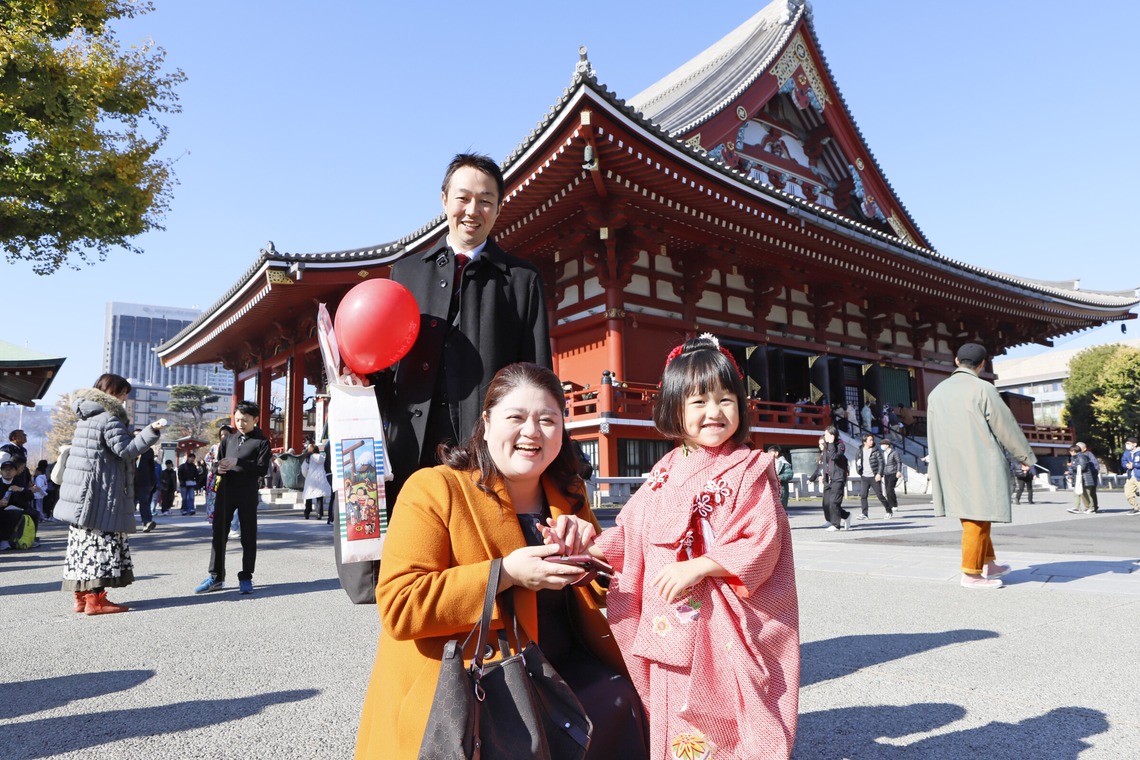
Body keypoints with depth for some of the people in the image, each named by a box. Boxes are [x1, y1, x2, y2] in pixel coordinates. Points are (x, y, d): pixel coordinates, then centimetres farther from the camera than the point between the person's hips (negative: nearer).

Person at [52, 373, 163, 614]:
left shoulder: (87, 418, 18)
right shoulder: (108, 419, -12)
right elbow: (125, 450, -17)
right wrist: (151, 431, -19)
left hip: (80, 494, 10)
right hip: (100, 494, -10)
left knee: (83, 542, 10)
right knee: (101, 541, -7)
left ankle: (82, 596, 15)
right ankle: (95, 599, -6)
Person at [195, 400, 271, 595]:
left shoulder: (261, 442, -1)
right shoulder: (230, 439, 16)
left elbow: (263, 469, -11)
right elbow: (220, 460, 24)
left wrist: (238, 462, -20)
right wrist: (219, 468, 0)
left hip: (248, 493, -5)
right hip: (226, 491, 5)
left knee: (248, 536, 2)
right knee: (218, 533, 5)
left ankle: (246, 578, 9)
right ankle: (216, 576, 14)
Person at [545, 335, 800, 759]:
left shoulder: (750, 470, -6)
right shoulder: (664, 474, 8)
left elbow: (762, 544, -14)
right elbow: (631, 534, 10)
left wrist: (698, 567, -21)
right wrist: (591, 546, -4)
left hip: (727, 627, -4)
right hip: (672, 625, 5)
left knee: (727, 717, 2)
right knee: (676, 723, 14)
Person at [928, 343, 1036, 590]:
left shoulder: (936, 392, 9)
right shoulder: (983, 389, -9)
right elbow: (1006, 426, -4)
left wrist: (937, 473, 20)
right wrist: (1025, 456, 10)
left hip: (951, 467, 6)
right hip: (980, 465, -6)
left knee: (971, 516, 15)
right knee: (978, 517, -1)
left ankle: (989, 564, 24)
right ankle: (971, 573, 3)